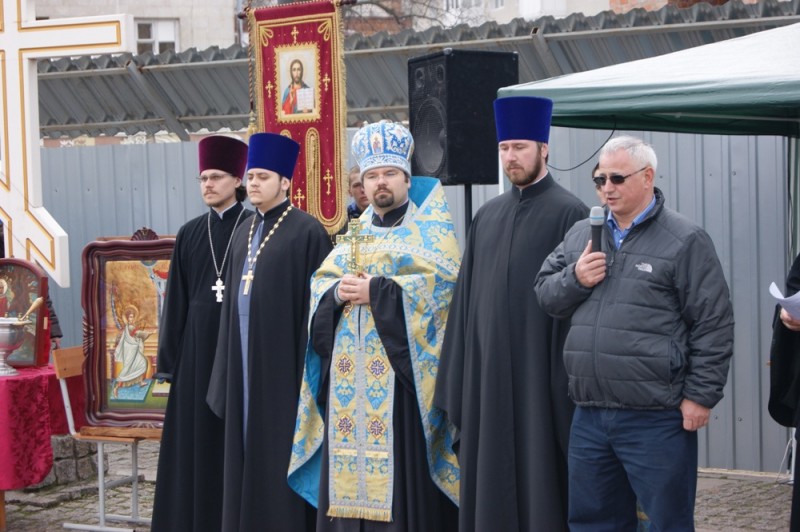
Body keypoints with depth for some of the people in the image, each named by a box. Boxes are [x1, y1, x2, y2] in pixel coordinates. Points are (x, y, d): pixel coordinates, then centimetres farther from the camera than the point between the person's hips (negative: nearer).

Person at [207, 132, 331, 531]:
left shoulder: (306, 232, -8)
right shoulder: (244, 234, 14)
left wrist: (309, 369, -14)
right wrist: (227, 368, 13)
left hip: (282, 360, -7)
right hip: (244, 359, 7)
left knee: (280, 451, -3)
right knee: (247, 448, 10)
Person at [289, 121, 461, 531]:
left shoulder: (428, 229, 2)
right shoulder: (355, 232, 19)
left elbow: (441, 280, -13)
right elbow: (319, 282, 15)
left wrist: (376, 290, -16)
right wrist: (337, 292, -8)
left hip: (399, 367, -5)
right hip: (351, 370, 6)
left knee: (401, 468, -10)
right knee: (350, 461, 3)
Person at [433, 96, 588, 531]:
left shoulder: (568, 213, -5)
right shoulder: (488, 215, 13)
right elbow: (467, 295, 14)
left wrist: (569, 379, -14)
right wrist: (460, 377, 10)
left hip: (538, 371, -6)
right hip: (487, 371, 6)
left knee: (539, 475, -1)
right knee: (491, 477, 9)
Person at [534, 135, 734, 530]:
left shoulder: (684, 241, -5)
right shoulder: (581, 234, 13)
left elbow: (713, 325, -7)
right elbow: (544, 293, 16)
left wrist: (700, 395, -11)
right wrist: (574, 279, -5)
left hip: (655, 419, -6)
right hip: (589, 416, 6)